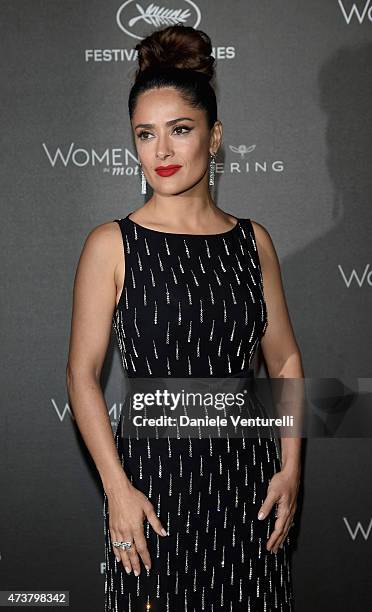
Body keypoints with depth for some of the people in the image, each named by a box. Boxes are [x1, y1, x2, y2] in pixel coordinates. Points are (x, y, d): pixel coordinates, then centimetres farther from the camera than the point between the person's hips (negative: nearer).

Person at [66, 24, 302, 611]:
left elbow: (285, 359, 8)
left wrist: (290, 466, 0)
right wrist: (117, 487, -13)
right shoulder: (112, 244, -5)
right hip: (152, 471, -3)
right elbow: (83, 374, -6)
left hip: (247, 473, 3)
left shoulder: (252, 239, 4)